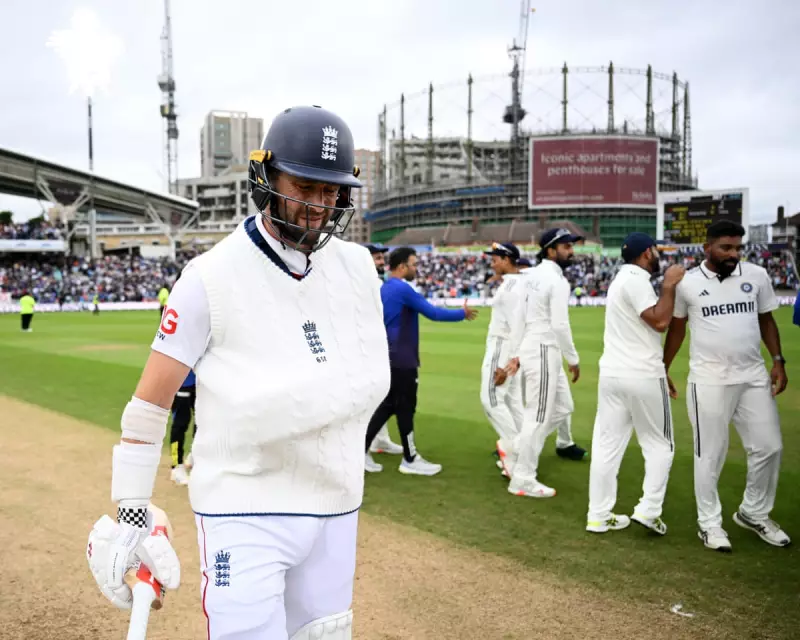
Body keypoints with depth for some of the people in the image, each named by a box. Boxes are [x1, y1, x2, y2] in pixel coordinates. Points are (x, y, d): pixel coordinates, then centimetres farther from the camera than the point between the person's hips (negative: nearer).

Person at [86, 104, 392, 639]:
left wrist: (278, 404, -11)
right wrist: (130, 515, -8)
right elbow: (150, 402, -8)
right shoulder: (213, 277, -11)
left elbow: (374, 380, -1)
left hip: (336, 508, 5)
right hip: (244, 511, -4)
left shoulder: (358, 268, 2)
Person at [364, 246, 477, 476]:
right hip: (401, 359, -9)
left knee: (389, 405, 15)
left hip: (390, 357, 9)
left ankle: (362, 450, 15)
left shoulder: (385, 289, 12)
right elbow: (433, 313, -16)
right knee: (405, 407, 1)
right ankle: (410, 460, 12)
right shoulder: (402, 289, -16)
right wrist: (463, 313, -4)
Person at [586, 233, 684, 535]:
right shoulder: (637, 279, -12)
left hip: (611, 374, 8)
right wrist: (669, 285, -11)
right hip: (642, 376, -8)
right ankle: (648, 510, 3)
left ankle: (599, 516, 11)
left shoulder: (622, 278, 17)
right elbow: (660, 322, -20)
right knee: (659, 445, 8)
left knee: (607, 445, 7)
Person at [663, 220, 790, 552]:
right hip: (709, 381, -3)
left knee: (769, 447, 9)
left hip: (754, 377, 3)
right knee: (710, 454, 4)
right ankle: (709, 523, 19)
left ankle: (754, 514, 30)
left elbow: (766, 320, 12)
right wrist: (662, 369, 10)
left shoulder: (757, 275, 1)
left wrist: (778, 361, 1)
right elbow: (676, 328, 8)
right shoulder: (688, 282, -4)